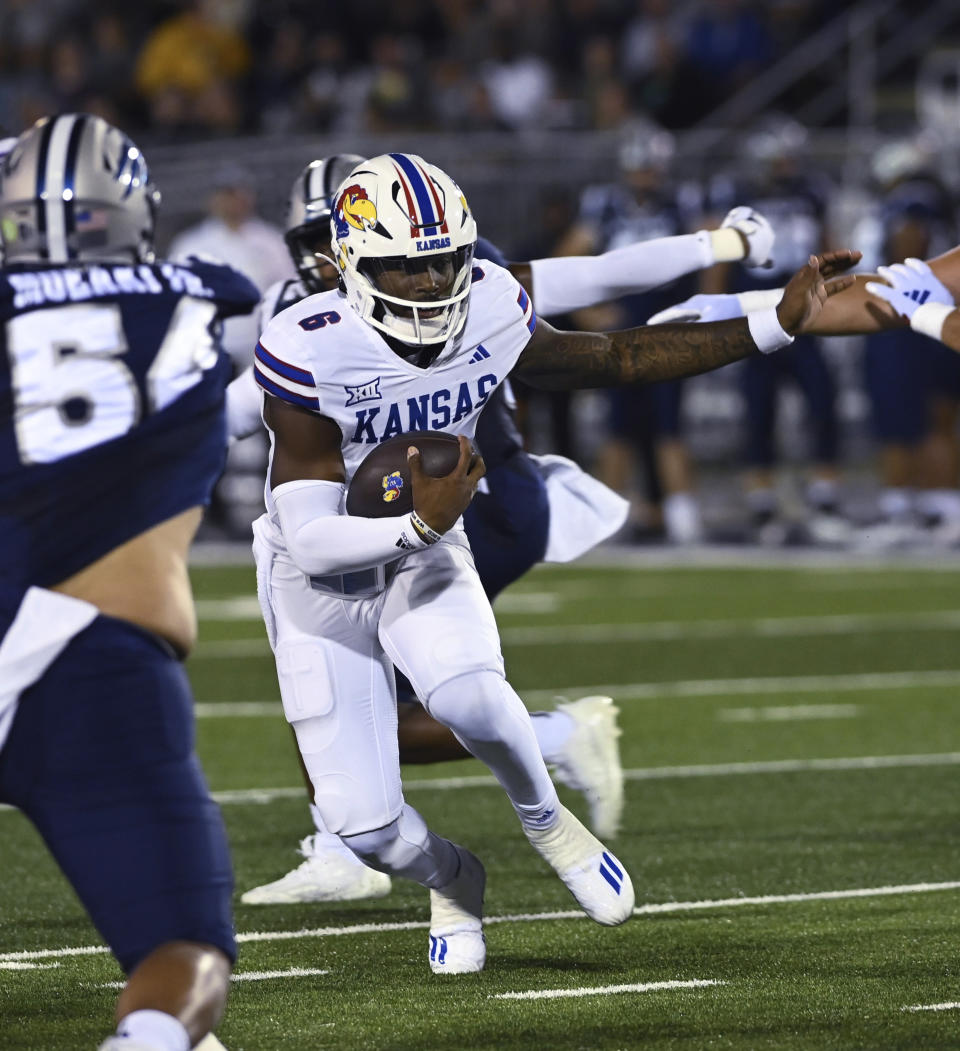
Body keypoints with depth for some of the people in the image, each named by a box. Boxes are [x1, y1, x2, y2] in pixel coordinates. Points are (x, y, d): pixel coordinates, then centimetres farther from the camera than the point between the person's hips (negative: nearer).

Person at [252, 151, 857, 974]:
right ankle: (453, 881, 32)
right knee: (363, 823, -7)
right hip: (321, 581, -2)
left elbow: (616, 359, 2)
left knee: (468, 695, -33)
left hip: (424, 556, 2)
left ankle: (543, 818, 1)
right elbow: (311, 541, -26)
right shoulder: (307, 354, -28)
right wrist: (420, 525, -41)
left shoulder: (491, 314, -14)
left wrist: (776, 326, 0)